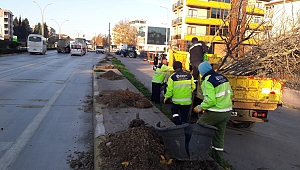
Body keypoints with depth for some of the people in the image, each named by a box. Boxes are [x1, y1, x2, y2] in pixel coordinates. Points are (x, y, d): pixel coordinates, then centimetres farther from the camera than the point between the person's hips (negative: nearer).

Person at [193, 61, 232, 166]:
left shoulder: (208, 82, -18)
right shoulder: (223, 78, 7)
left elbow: (210, 100, -25)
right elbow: (230, 93, 15)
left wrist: (200, 108, -12)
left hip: (214, 113, -8)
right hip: (227, 111, 8)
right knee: (219, 137, 16)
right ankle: (218, 162, 26)